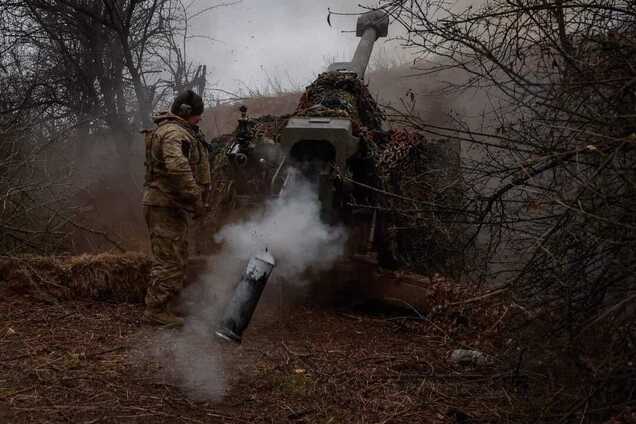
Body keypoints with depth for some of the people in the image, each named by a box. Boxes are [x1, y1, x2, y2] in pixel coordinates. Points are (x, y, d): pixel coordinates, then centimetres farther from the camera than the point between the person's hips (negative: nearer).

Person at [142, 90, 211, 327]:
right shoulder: (174, 133, -17)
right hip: (166, 206, -11)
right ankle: (156, 310, 0)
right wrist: (196, 198, -28)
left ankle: (164, 305, 31)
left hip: (172, 205, 11)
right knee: (170, 260, -7)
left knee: (177, 258, 20)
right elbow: (178, 167, -33)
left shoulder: (178, 131, 19)